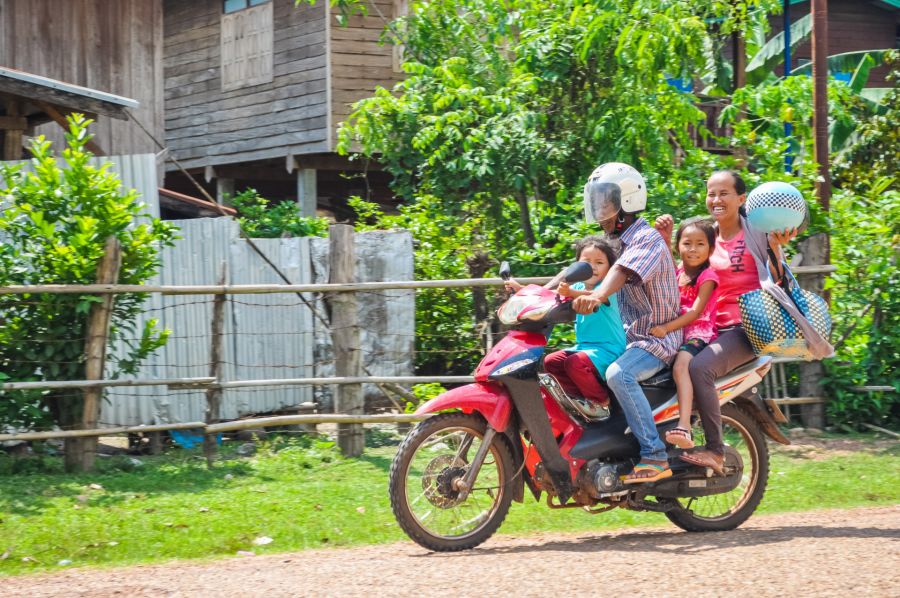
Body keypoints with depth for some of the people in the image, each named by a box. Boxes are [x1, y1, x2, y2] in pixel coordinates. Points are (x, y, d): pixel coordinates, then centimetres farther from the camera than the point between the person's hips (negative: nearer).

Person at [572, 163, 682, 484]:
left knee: (618, 374, -36)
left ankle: (655, 457, -35)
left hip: (657, 337, -10)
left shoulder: (647, 238, -14)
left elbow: (623, 271, -33)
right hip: (630, 335, 10)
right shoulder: (621, 241, 17)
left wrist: (597, 296, -52)